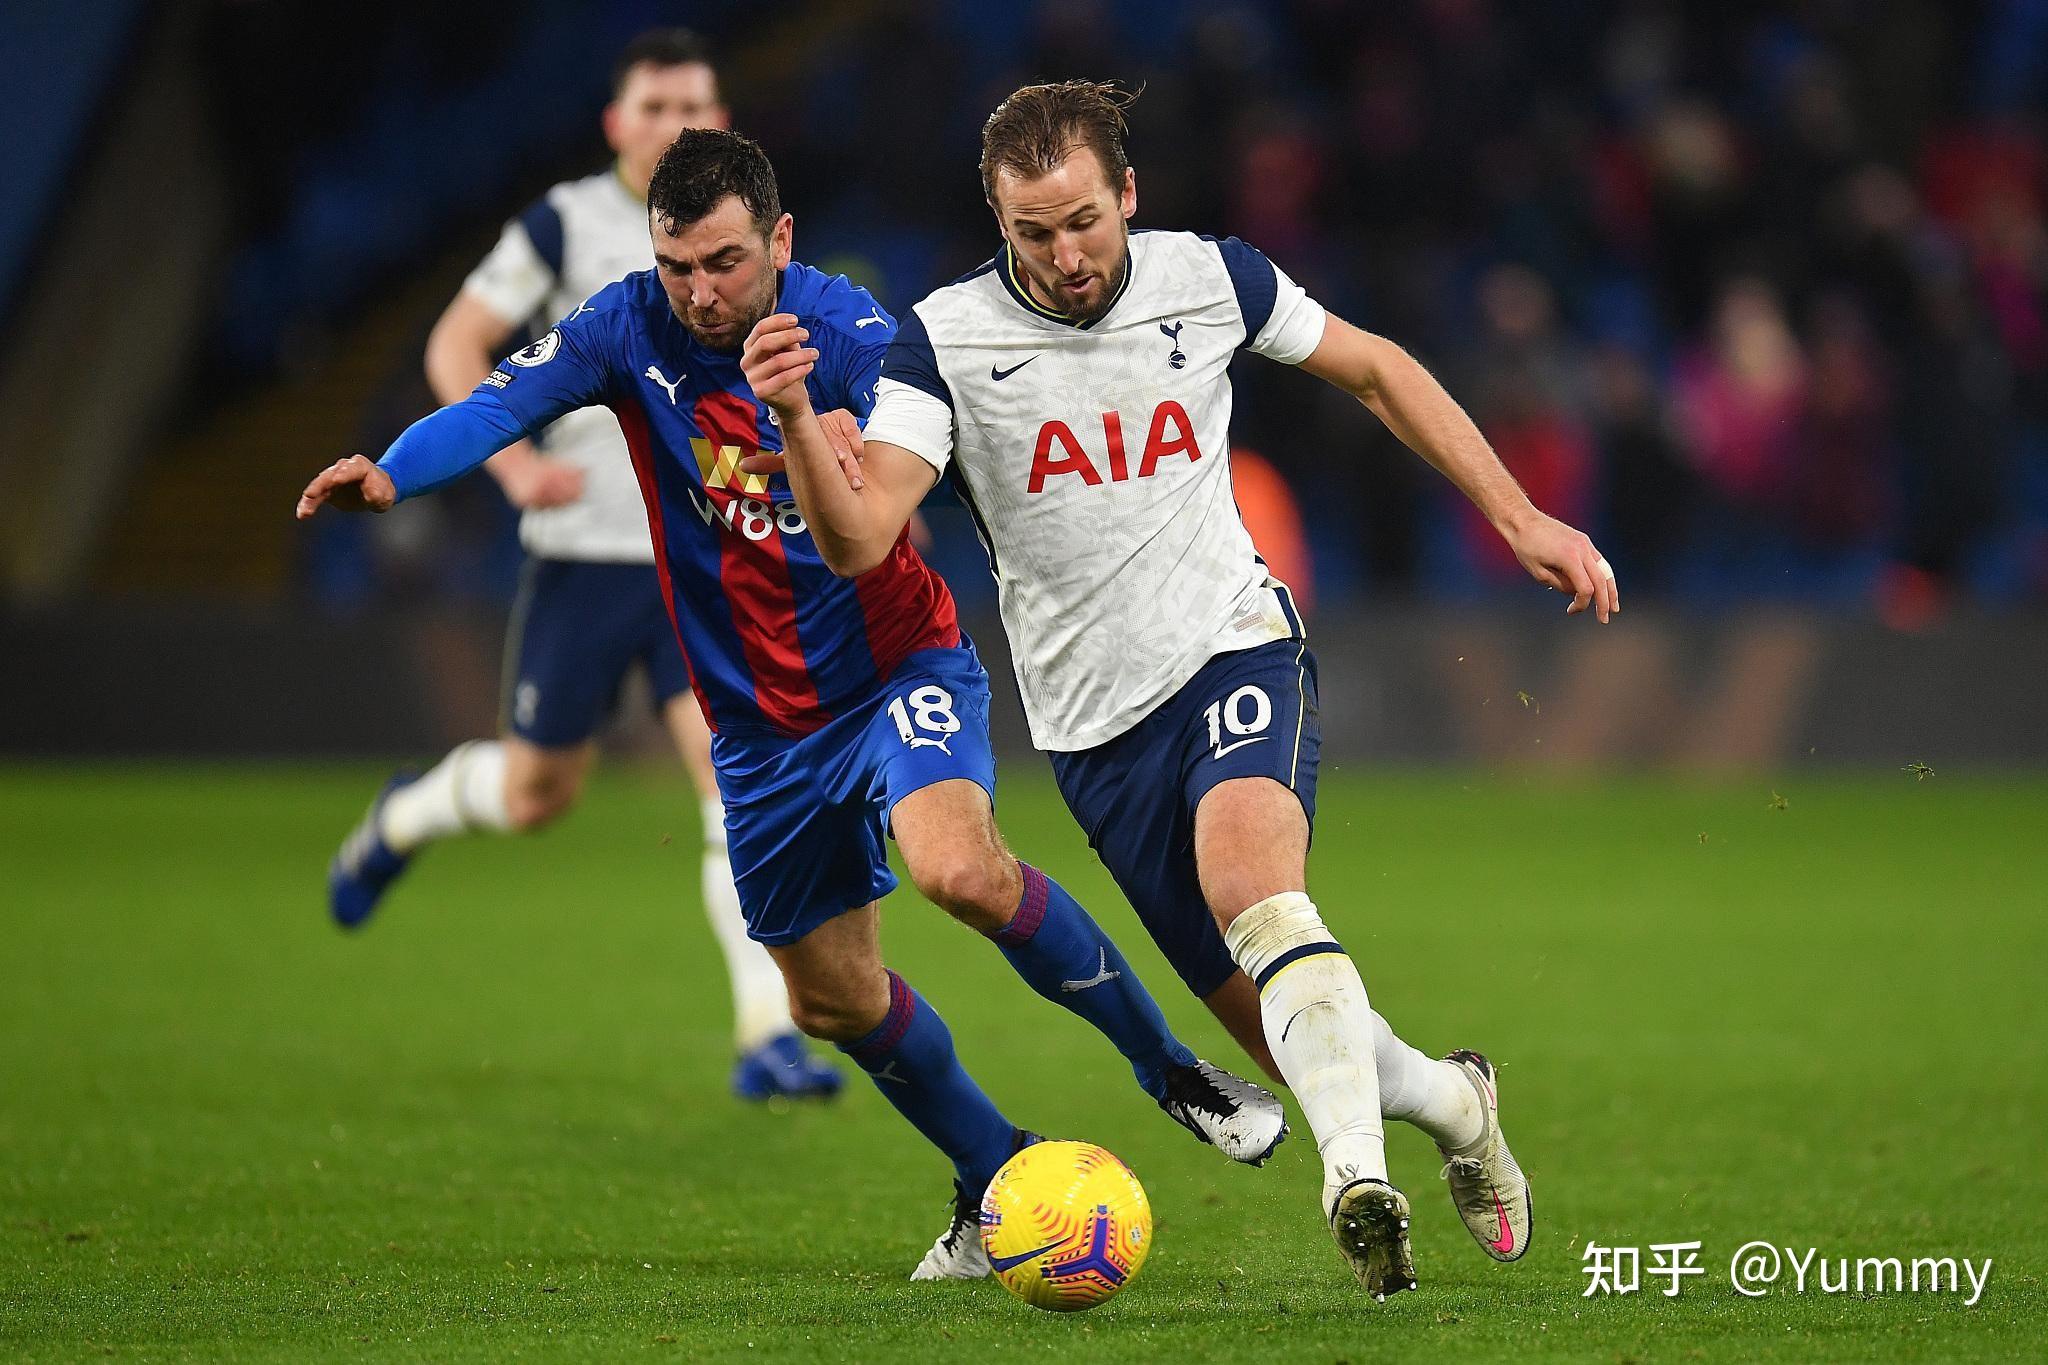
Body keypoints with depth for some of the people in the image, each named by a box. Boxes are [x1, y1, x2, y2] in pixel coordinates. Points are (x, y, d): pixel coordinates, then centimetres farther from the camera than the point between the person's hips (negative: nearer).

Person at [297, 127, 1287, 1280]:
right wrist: (390, 472, -44)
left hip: (899, 665, -5)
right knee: (836, 1000, 12)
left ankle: (1170, 1065, -12)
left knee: (960, 868, -32)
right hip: (762, 719, 5)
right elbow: (502, 405, -24)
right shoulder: (632, 328, -10)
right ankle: (999, 1183, 34)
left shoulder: (844, 328, -18)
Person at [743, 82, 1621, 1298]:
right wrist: (797, 419, -39)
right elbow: (857, 538, -19)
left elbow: (1378, 371, 12)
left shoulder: (1211, 280, -3)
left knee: (1251, 881, -33)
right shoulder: (947, 340, -9)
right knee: (1285, 1035, 2)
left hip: (1235, 647, -1)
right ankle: (1452, 1102, 32)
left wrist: (1523, 518, 9)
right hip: (1096, 724, 1)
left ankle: (1360, 1182, -42)